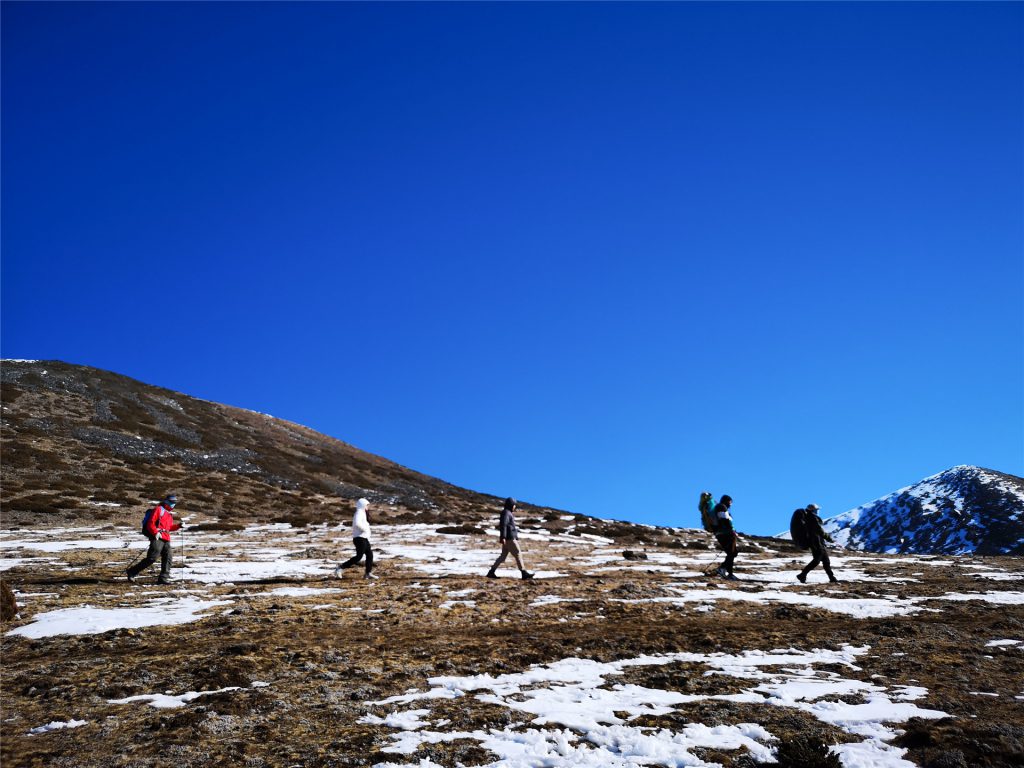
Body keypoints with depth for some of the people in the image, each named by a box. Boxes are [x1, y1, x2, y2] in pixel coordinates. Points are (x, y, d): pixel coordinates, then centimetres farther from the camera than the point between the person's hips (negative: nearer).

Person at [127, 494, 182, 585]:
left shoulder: (169, 514, 27)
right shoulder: (158, 509, 0)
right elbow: (150, 523, -9)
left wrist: (178, 526, 18)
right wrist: (155, 532, -23)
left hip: (166, 539, 9)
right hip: (157, 538, -9)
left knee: (167, 558, 0)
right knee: (152, 558, -14)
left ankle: (163, 578, 3)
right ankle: (131, 572, -5)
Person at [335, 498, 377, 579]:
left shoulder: (362, 513, 19)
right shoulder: (359, 513, -12)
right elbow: (357, 523, -30)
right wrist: (365, 529, -18)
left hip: (364, 538, 10)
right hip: (360, 538, -10)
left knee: (370, 554, 8)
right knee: (359, 556, -11)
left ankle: (367, 573, 11)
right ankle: (340, 568, -10)